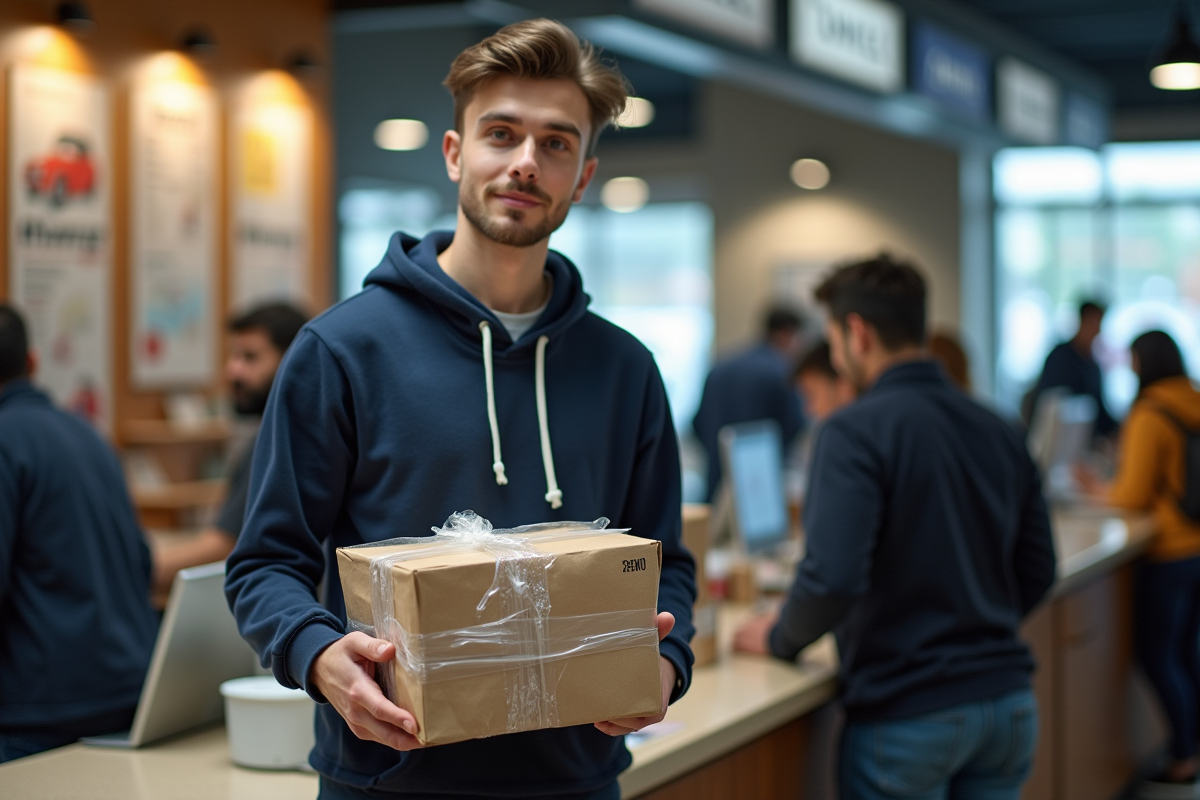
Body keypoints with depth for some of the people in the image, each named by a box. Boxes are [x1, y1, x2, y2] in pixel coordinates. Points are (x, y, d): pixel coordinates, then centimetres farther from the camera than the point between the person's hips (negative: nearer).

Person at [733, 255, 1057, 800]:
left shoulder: (855, 431, -14)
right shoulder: (997, 430, 7)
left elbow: (832, 577, -23)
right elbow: (1037, 571, 12)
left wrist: (779, 639, -5)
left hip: (910, 715, -6)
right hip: (1010, 705, 6)